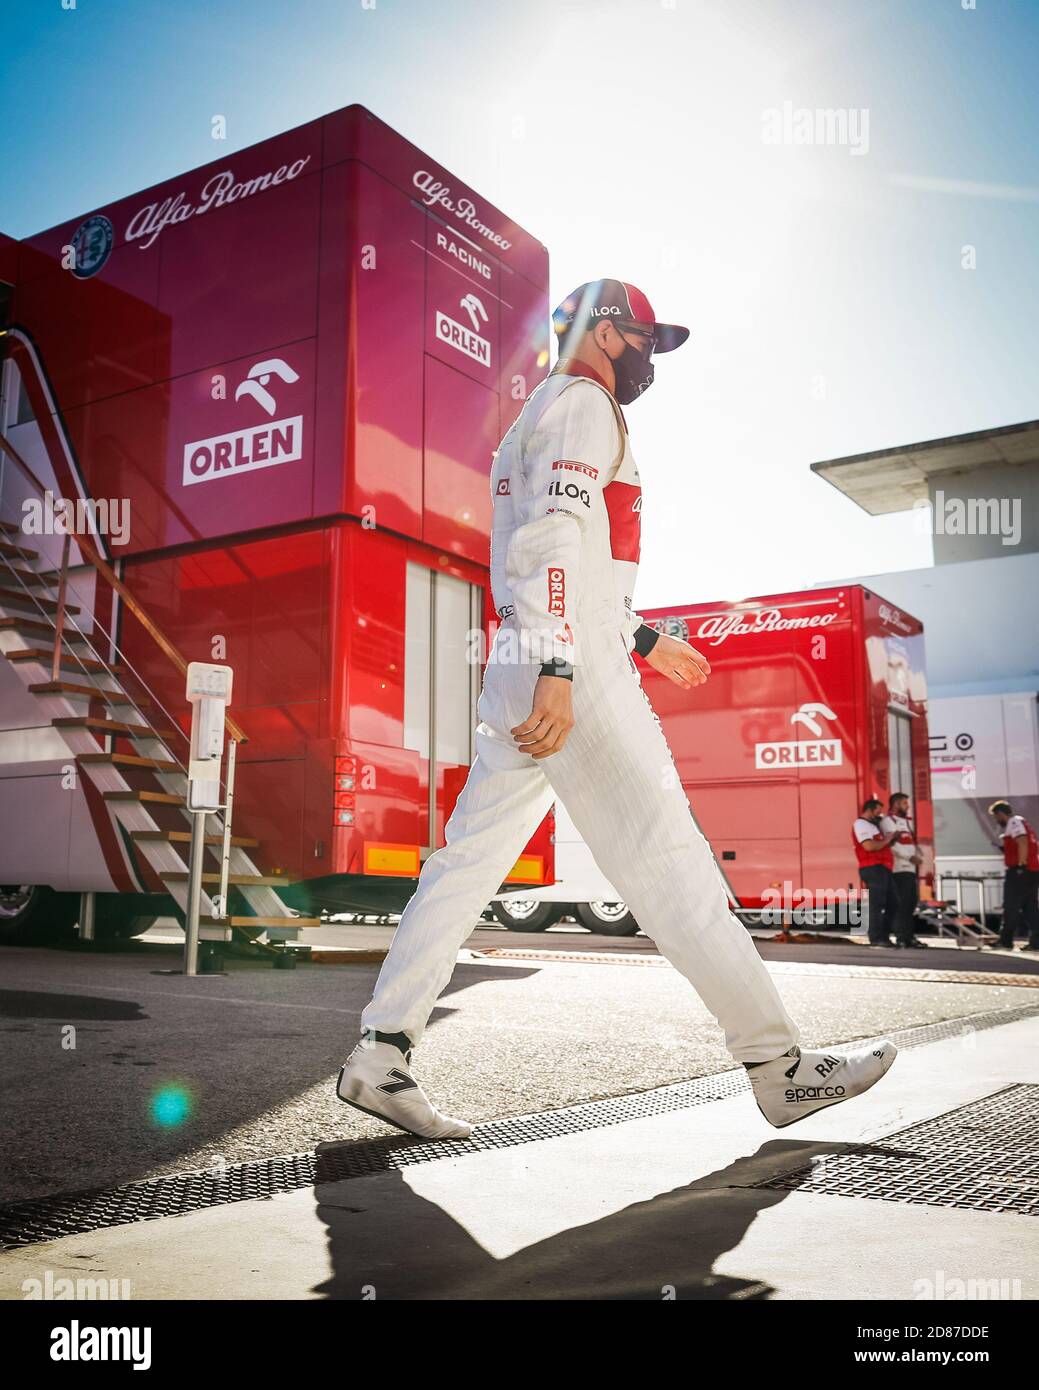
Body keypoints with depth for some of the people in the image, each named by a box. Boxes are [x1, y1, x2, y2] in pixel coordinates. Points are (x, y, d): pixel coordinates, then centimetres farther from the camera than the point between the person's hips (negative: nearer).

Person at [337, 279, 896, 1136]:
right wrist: (558, 670, -27)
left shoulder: (540, 417, 29)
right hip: (573, 666, -10)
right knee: (666, 857, -8)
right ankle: (779, 1067, -1)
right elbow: (554, 537, -18)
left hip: (523, 670, 10)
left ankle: (380, 1054, 4)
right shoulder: (581, 402, -1)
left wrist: (642, 638, 37)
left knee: (470, 861, 5)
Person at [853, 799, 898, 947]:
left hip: (883, 869, 10)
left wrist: (892, 838, 15)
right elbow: (869, 846, -18)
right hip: (873, 868, -10)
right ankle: (876, 938, -6)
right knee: (877, 904, -9)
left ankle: (884, 936, 15)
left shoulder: (872, 825, 27)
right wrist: (886, 840, -5)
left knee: (892, 903, 9)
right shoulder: (861, 824, -5)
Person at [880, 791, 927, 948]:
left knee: (912, 903, 9)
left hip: (911, 867, 9)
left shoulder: (906, 821, 25)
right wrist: (910, 857, -17)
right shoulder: (888, 821, -5)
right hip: (899, 868, -9)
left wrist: (917, 856, 9)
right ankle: (901, 937, -7)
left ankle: (909, 936, 14)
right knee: (902, 904, -9)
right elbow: (892, 844, -16)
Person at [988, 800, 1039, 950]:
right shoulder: (1022, 823, 23)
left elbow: (1023, 843, -22)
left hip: (1020, 871, -10)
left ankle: (1005, 940, -1)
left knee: (1011, 907, -4)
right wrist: (1006, 849, 15)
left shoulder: (1014, 822, -7)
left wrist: (1021, 864, -24)